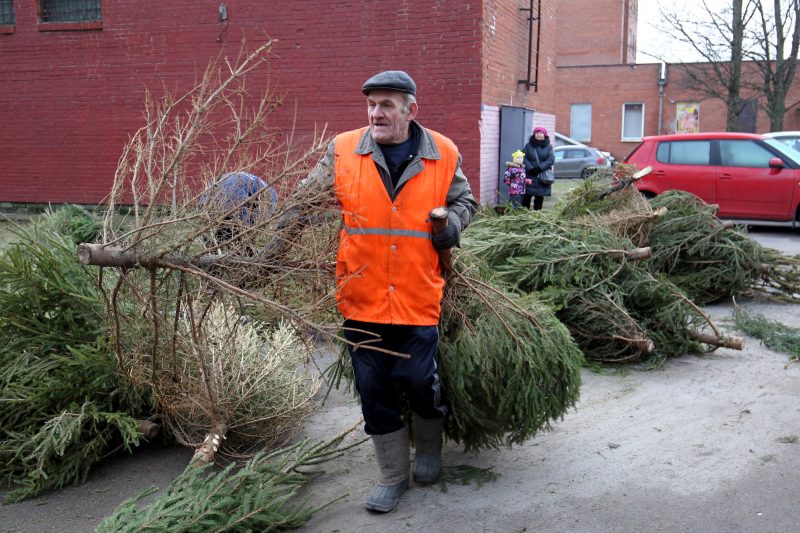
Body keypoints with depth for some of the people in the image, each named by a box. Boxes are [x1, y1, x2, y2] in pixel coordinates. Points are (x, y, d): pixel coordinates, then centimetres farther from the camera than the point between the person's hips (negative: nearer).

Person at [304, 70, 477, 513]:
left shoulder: (443, 154, 1)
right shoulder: (343, 151, -2)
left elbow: (464, 200, 16)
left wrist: (452, 222, -5)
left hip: (418, 299, -1)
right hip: (362, 298, 1)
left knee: (420, 382, 5)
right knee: (375, 391, 9)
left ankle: (428, 451, 39)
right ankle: (392, 476, 29)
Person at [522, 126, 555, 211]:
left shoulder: (548, 146, 4)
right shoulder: (528, 145, 4)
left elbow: (551, 159, -6)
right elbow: (524, 158, -2)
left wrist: (540, 167, -17)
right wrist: (530, 168, -15)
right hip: (530, 175, -1)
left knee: (539, 196, 5)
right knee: (527, 194, -3)